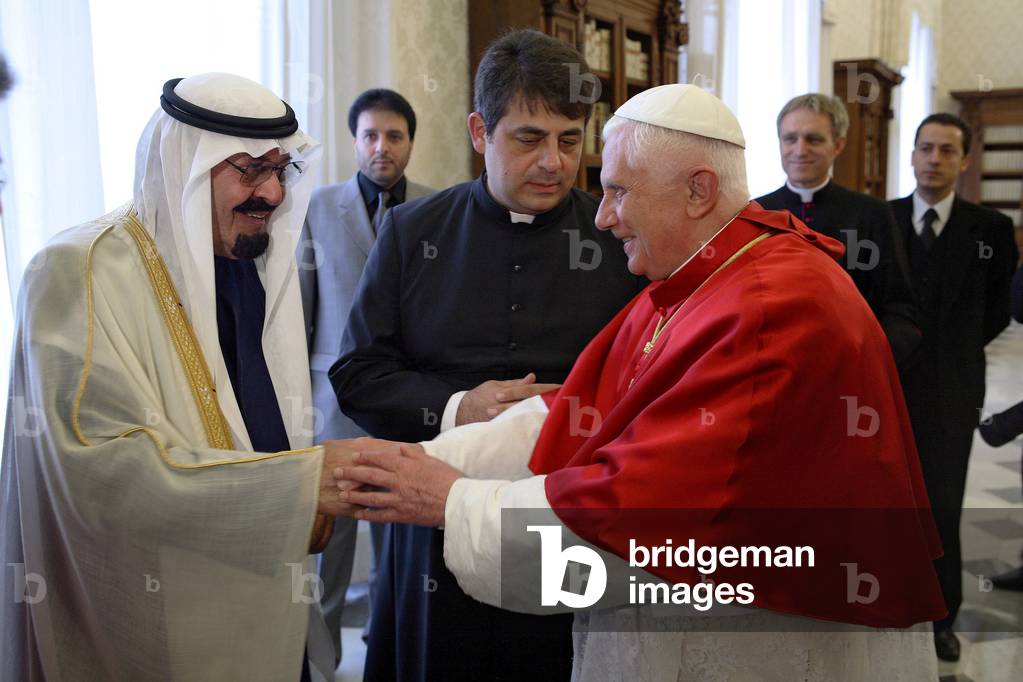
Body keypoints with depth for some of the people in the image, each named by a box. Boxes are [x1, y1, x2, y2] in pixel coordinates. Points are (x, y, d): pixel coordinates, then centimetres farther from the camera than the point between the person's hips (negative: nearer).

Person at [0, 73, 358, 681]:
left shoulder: (256, 261, 6)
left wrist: (307, 498, -5)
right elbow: (107, 466, -27)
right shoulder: (84, 273, -18)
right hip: (150, 616, -6)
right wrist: (301, 480, -28)